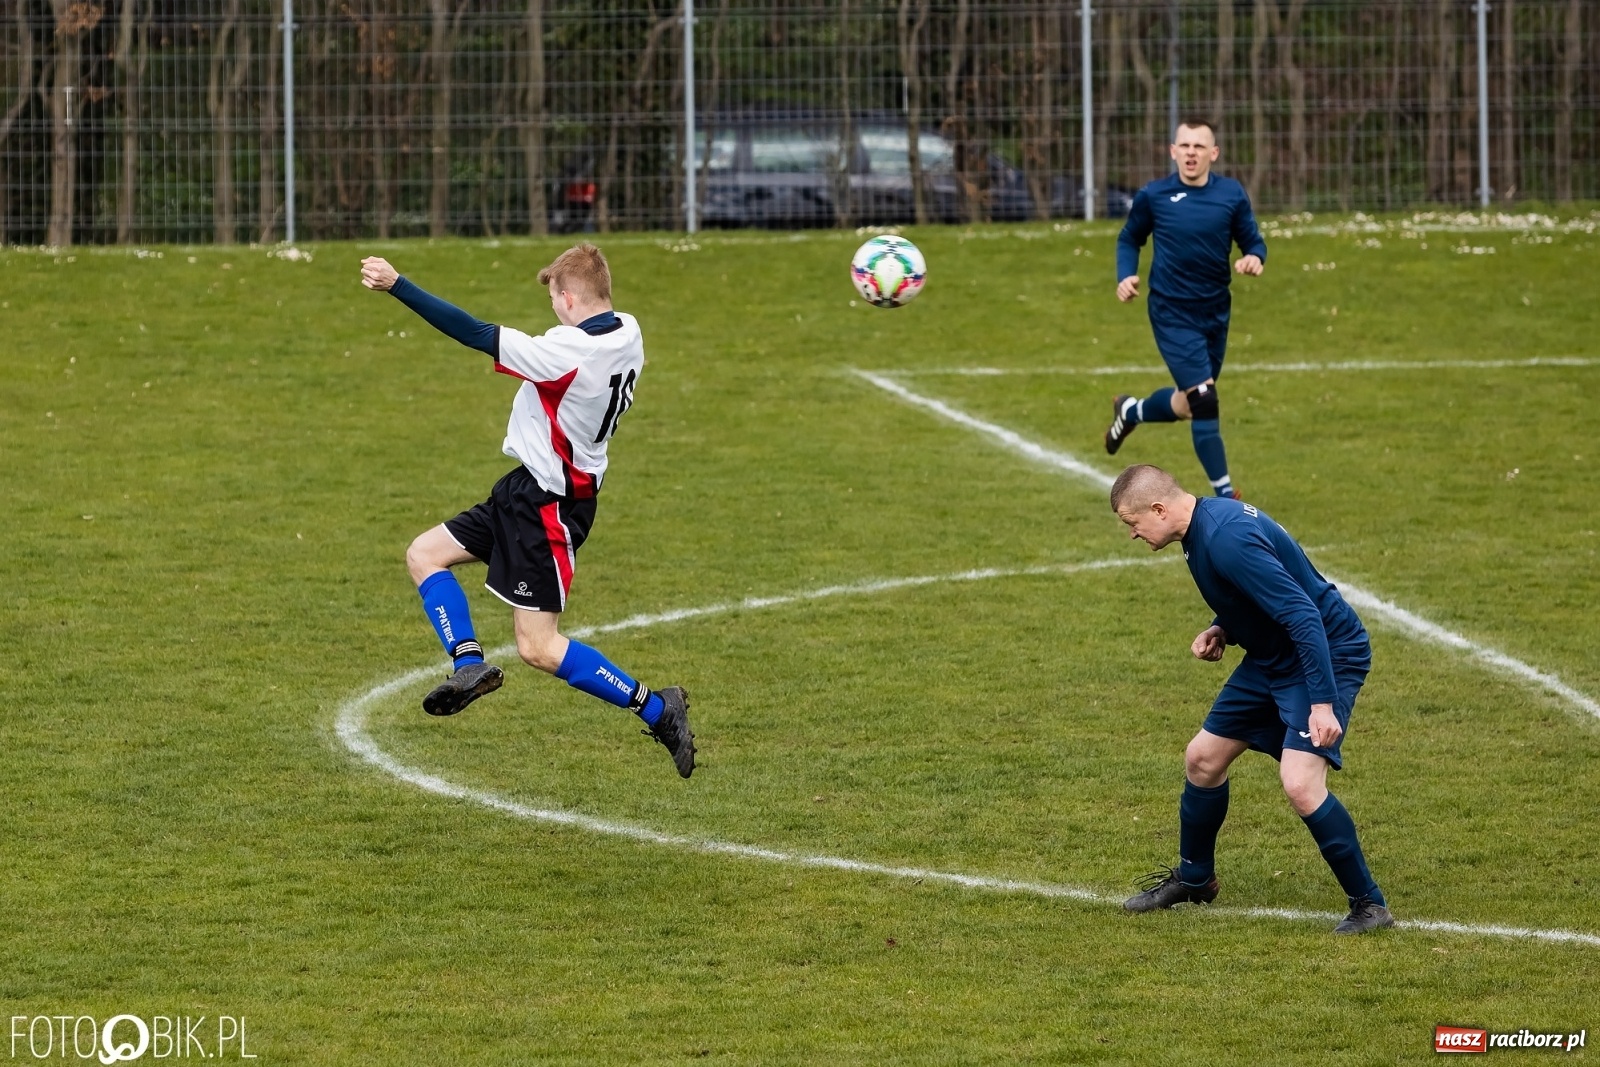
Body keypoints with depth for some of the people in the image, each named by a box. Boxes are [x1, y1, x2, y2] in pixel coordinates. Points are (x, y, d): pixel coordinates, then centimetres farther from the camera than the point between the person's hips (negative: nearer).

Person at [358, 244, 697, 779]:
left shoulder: (568, 353, -27)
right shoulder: (626, 333, -2)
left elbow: (477, 335, -27)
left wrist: (397, 286, -24)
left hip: (546, 506, -10)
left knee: (538, 648, -5)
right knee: (425, 553, 12)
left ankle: (655, 708, 1)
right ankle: (469, 663, 4)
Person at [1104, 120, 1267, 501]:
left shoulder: (1231, 194, -2)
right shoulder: (1153, 196, -6)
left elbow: (1253, 241, 3)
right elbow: (1129, 239, 9)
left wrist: (1254, 257, -20)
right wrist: (1126, 275, -8)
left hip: (1215, 312, 4)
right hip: (1172, 314, -4)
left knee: (1188, 405, 18)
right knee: (1203, 401, -14)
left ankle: (1131, 412, 50)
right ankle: (1225, 494, -4)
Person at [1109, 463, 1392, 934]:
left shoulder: (1226, 540, -28)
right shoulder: (1207, 519, 4)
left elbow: (1302, 614, -31)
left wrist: (1323, 703, -33)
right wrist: (1222, 629, 2)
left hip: (1325, 657, -11)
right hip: (1273, 659, 11)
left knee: (1300, 783, -24)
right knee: (1202, 758, 16)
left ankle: (1369, 904, -10)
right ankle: (1193, 879, 37)